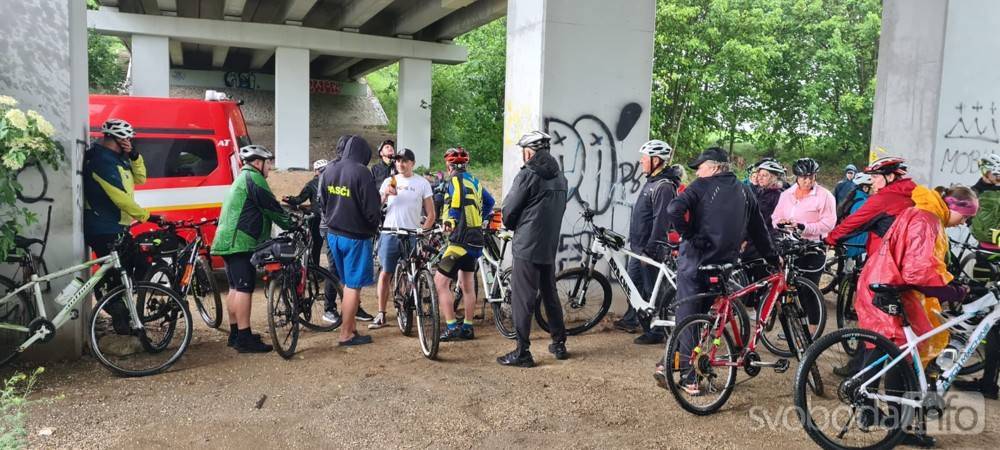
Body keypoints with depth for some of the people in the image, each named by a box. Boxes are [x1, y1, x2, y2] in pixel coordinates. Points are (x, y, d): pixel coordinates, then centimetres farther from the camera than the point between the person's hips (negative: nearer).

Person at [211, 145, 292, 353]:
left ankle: (235, 333, 21)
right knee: (244, 288, -10)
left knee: (235, 288, 14)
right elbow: (272, 207, -11)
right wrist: (291, 225, 1)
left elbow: (264, 208, 26)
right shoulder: (253, 178, -9)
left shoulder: (242, 178, 25)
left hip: (228, 241, 11)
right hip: (240, 242, -11)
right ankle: (244, 339, -9)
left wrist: (285, 222, 23)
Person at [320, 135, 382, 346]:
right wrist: (374, 227, 1)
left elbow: (322, 201, 14)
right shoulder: (361, 172, -19)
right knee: (353, 286, 2)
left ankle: (351, 326, 25)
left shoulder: (328, 170, 5)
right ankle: (346, 335, 8)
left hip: (333, 234, 7)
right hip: (355, 236, -7)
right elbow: (371, 208, -17)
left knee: (348, 283, 19)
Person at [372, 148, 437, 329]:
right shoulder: (389, 181, 11)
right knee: (385, 273, 1)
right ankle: (381, 314, 7)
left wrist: (422, 231, -11)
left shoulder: (422, 183, 4)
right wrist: (385, 194, -11)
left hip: (411, 235, -2)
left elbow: (431, 214, 2)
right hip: (390, 233, 2)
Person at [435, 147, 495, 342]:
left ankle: (452, 327, -8)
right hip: (475, 239, 9)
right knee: (467, 284, 16)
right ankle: (467, 328, 23)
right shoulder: (474, 181, 13)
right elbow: (489, 202, 24)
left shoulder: (455, 180, -11)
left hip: (461, 240, -9)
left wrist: (448, 222, -10)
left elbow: (456, 205, -25)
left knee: (440, 281, -6)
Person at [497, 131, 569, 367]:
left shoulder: (528, 175, -13)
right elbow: (559, 209, 13)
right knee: (550, 294, 18)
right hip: (551, 246, 7)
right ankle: (559, 344, 26)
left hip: (527, 246, -7)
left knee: (522, 299, -2)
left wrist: (512, 227, 10)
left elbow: (508, 210, -10)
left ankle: (522, 352, 1)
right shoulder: (559, 176, 10)